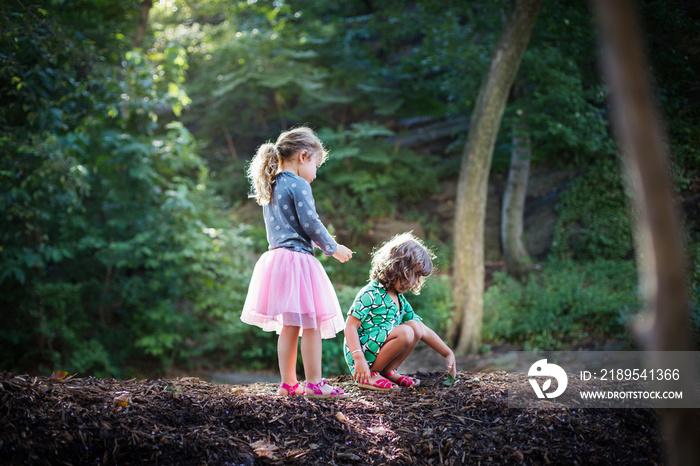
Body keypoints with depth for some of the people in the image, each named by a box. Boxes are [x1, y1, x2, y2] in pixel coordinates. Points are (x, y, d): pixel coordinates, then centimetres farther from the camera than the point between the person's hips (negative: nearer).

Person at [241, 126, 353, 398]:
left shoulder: (270, 187, 17)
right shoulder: (298, 185, -9)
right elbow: (310, 223, -12)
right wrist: (333, 249, 2)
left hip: (276, 258, 9)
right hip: (298, 259, -9)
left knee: (289, 326, 13)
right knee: (311, 324, -3)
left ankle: (288, 383, 16)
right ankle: (314, 383, -1)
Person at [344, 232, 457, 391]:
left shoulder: (400, 299, 13)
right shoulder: (370, 294, -14)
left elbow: (423, 331, 18)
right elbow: (350, 326, -18)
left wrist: (448, 353, 13)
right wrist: (359, 359, -28)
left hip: (378, 352, 8)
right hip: (363, 355, -8)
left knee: (416, 327, -5)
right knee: (405, 332, -25)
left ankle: (388, 371, -2)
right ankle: (369, 375, -15)